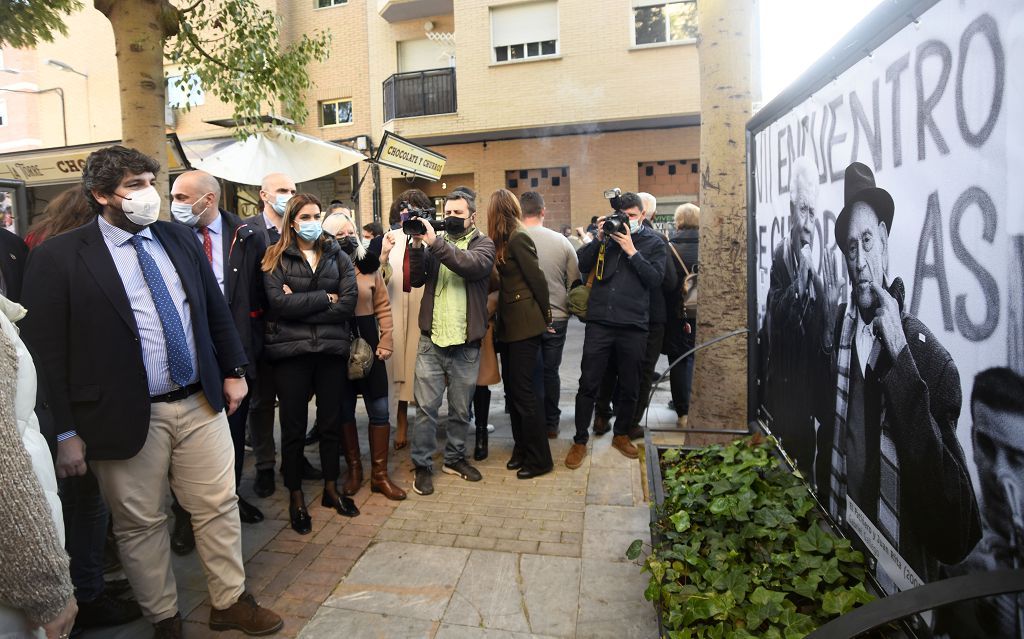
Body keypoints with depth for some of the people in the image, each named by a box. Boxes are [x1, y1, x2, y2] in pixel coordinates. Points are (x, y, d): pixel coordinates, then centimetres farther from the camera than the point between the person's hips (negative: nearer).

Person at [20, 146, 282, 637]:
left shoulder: (181, 239, 7)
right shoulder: (58, 258, -7)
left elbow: (217, 311, 14)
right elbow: (45, 352, -7)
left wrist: (234, 370, 12)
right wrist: (65, 433, -8)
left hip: (201, 402, 4)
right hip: (127, 415, -4)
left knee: (218, 505, 12)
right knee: (140, 524, 12)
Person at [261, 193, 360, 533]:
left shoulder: (338, 256, 7)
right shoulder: (276, 259, 1)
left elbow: (348, 303, -7)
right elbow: (278, 302, -14)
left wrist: (300, 305, -10)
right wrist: (324, 298, -10)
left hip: (332, 349, 2)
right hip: (290, 352, -2)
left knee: (331, 422, 13)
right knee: (294, 427, 9)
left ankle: (331, 489, 32)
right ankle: (296, 498, 26)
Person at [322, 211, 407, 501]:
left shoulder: (369, 264, 4)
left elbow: (383, 305, 5)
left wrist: (386, 341, -1)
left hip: (368, 342, 2)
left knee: (379, 409, 3)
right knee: (344, 409, 10)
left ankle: (379, 474, 15)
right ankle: (353, 468, 27)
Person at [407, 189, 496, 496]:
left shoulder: (482, 243, 2)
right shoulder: (435, 241, 10)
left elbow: (473, 265, -21)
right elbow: (416, 280, 0)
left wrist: (435, 242, -25)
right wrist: (417, 246, -14)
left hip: (465, 343, -1)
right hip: (431, 340, 1)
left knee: (461, 409, 13)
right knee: (426, 406, 3)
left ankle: (455, 458, 31)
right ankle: (422, 465, 17)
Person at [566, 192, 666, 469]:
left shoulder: (653, 242, 7)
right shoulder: (608, 232, 10)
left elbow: (655, 280, -5)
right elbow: (582, 265, 3)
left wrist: (631, 250, -10)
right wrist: (599, 239, -9)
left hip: (634, 325, 0)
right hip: (599, 321, 0)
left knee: (629, 386, 12)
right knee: (588, 384, 1)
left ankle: (621, 434, 33)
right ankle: (580, 441, 14)